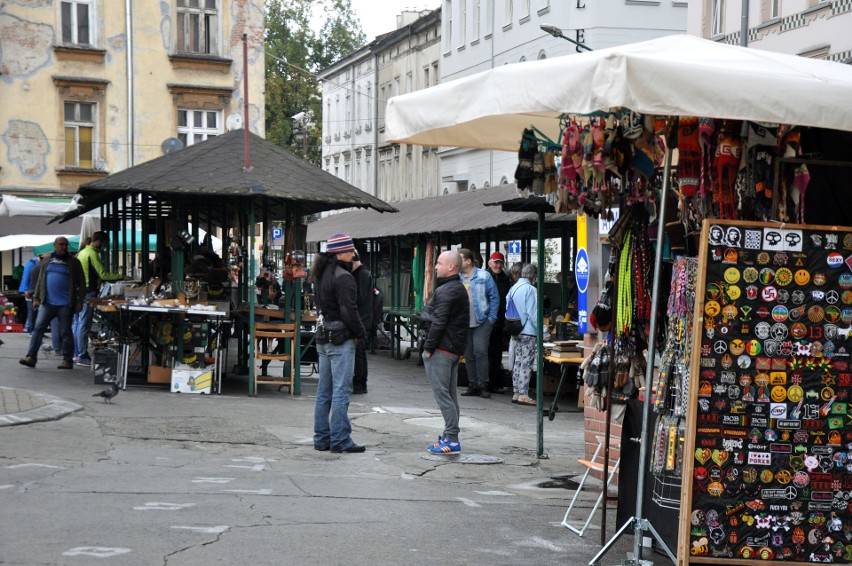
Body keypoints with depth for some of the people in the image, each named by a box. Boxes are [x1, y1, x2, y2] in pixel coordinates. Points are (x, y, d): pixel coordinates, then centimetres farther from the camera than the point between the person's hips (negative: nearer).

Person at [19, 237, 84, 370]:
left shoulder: (73, 262, 3)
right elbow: (39, 281, 16)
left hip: (65, 304, -3)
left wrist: (79, 302, -5)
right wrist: (36, 298, 9)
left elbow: (81, 284, 2)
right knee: (38, 328, -5)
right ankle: (31, 357, -6)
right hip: (47, 302, 3)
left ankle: (67, 360, 9)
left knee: (66, 332, 3)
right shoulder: (46, 262, 12)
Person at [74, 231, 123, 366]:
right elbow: (103, 275, -16)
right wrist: (121, 276, -10)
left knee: (77, 323, 14)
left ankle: (76, 353, 20)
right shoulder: (93, 254, -13)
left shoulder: (81, 252, 16)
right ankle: (82, 356, -7)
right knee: (84, 325, -8)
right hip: (89, 292, -10)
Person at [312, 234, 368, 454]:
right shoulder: (343, 277, -16)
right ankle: (340, 440, -4)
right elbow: (348, 310, -19)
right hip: (341, 339, -9)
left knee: (324, 391, 12)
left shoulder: (321, 274, 13)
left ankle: (322, 438, 17)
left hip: (323, 337, 9)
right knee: (341, 390, -6)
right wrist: (361, 333, -7)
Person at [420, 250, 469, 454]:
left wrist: (428, 347, -14)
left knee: (441, 393, -9)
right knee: (450, 394, 13)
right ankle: (451, 437, 18)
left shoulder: (447, 291, -16)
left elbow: (438, 323, -20)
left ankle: (452, 440, -10)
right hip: (454, 349, 10)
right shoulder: (459, 289, 18)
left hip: (441, 349, -10)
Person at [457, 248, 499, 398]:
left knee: (480, 352, -11)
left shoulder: (484, 276, -3)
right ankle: (472, 386, 17)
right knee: (468, 356, 8)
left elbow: (494, 298, 0)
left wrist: (491, 318, -5)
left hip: (481, 322, -4)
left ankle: (483, 386, -5)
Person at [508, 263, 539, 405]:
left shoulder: (513, 288, 11)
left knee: (518, 362, 12)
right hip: (528, 332, -8)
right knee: (526, 363, -5)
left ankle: (516, 393, 15)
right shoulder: (530, 289, -14)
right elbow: (533, 313, -17)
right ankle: (523, 394, -7)